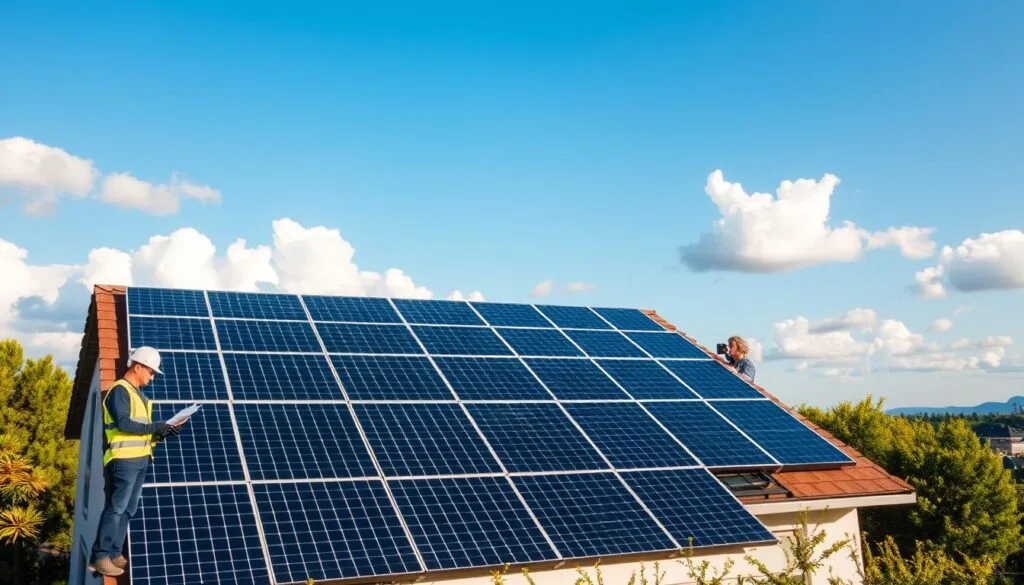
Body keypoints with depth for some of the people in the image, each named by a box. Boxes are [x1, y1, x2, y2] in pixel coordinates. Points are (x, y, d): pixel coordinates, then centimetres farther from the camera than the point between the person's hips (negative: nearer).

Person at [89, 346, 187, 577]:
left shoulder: (138, 394, 20)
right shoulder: (120, 390, -8)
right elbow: (123, 423, -21)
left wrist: (163, 431, 4)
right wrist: (154, 427, -19)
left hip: (140, 459, 9)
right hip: (124, 460, -9)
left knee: (128, 510, 11)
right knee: (115, 508, -8)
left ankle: (115, 553, 17)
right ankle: (100, 556, -4)